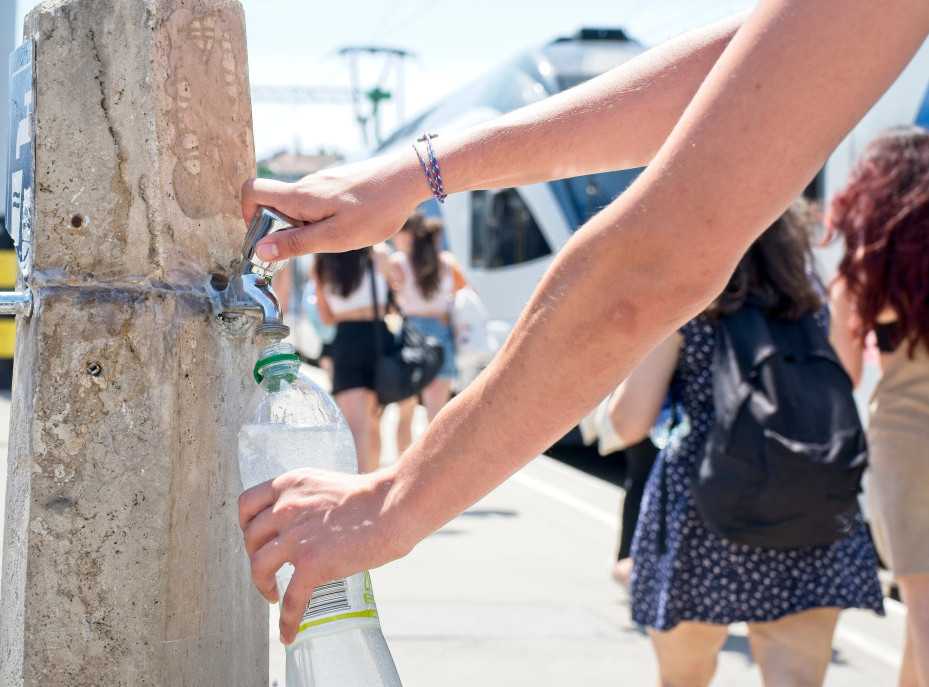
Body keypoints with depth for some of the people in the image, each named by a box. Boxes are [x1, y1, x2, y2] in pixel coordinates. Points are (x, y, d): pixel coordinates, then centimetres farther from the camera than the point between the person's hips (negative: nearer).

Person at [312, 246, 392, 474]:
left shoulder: (321, 267, 5)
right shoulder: (378, 256, -1)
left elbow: (326, 317, 13)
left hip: (345, 342, 0)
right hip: (378, 338, 0)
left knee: (356, 427, -8)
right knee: (373, 425, 15)